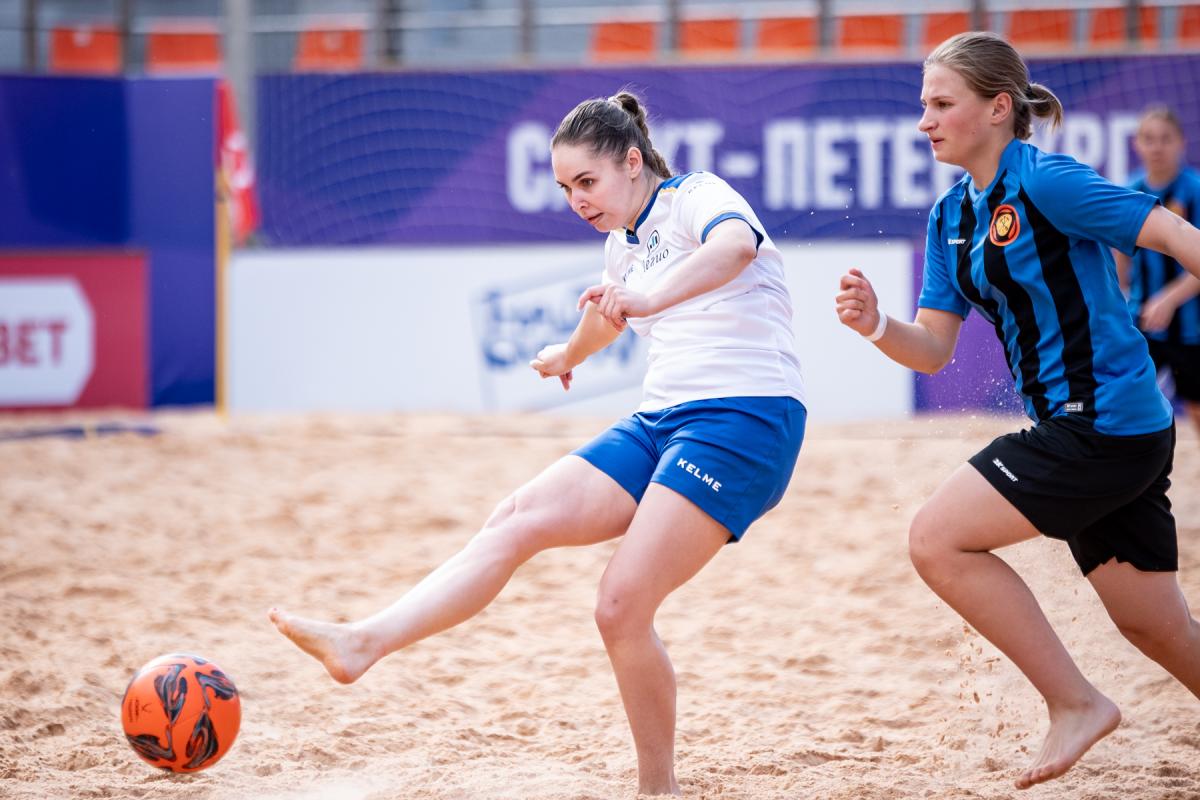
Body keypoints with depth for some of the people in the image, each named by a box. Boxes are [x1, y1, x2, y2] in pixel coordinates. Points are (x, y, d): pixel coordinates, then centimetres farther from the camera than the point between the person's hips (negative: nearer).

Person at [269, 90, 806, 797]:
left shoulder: (697, 197, -5)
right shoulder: (624, 245, 20)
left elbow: (736, 244, -30)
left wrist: (649, 296, -48)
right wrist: (568, 356, 65)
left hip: (745, 417, -8)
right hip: (661, 420, 8)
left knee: (621, 606, -18)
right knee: (517, 519, -11)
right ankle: (363, 644, -23)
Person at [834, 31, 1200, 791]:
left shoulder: (1043, 180, -14)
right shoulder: (951, 215, 12)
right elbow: (934, 350, 10)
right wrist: (877, 326, -10)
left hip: (1105, 425, -9)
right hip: (1074, 425, 9)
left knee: (937, 539, -12)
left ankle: (1076, 701, -4)